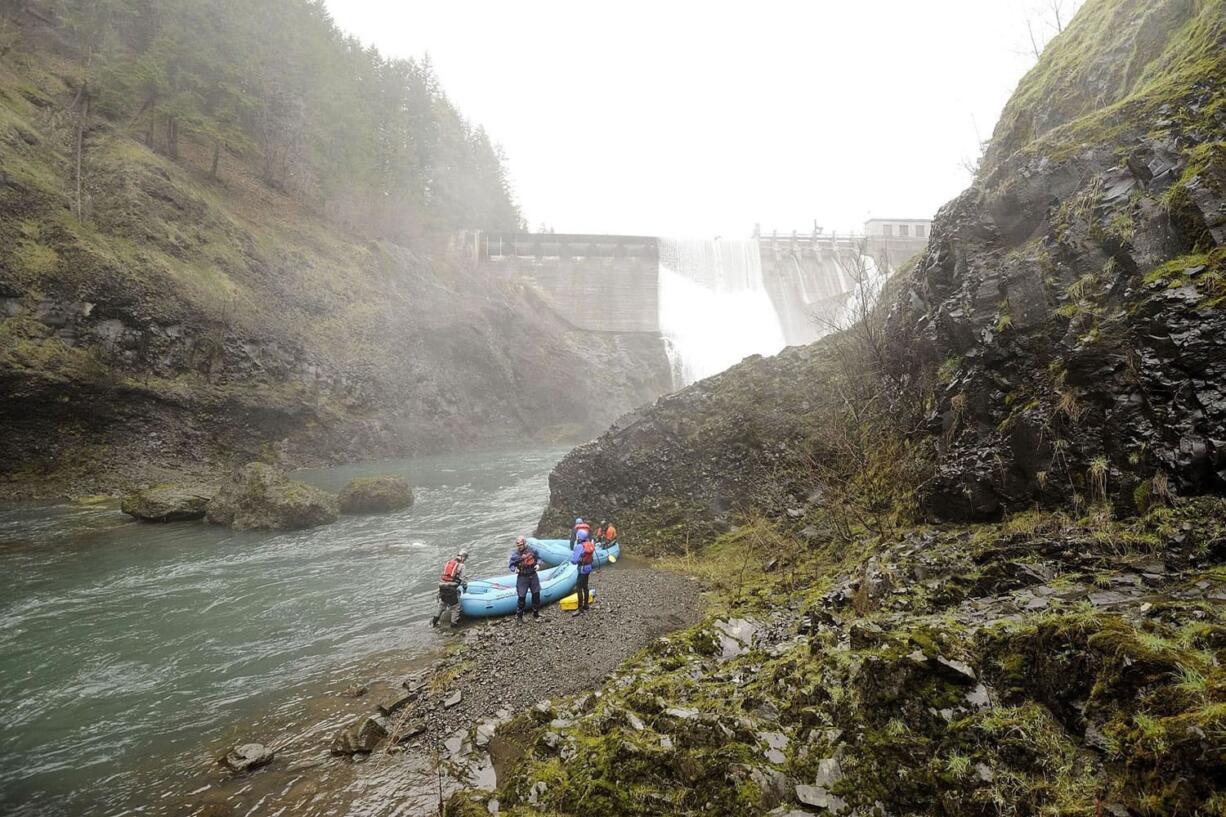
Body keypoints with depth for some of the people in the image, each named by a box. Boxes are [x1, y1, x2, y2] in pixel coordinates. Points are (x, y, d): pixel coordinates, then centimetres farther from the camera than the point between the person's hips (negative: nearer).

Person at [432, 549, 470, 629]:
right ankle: (454, 624, 18)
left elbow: (441, 576, 17)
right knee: (455, 607, 12)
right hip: (452, 589, -6)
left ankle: (434, 622, 32)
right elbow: (463, 579, -5)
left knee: (442, 605, 27)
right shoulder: (461, 566, -6)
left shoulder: (447, 563, 12)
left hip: (442, 588, 6)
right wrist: (465, 587, 13)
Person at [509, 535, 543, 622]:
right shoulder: (514, 553, -11)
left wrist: (538, 564, -12)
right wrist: (514, 569, -24)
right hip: (522, 577, -3)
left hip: (533, 575, 3)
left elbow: (538, 558, 7)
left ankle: (536, 613, 30)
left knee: (536, 595, 12)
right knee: (521, 597, -2)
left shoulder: (532, 550, -6)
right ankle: (519, 616, 13)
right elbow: (511, 565, -4)